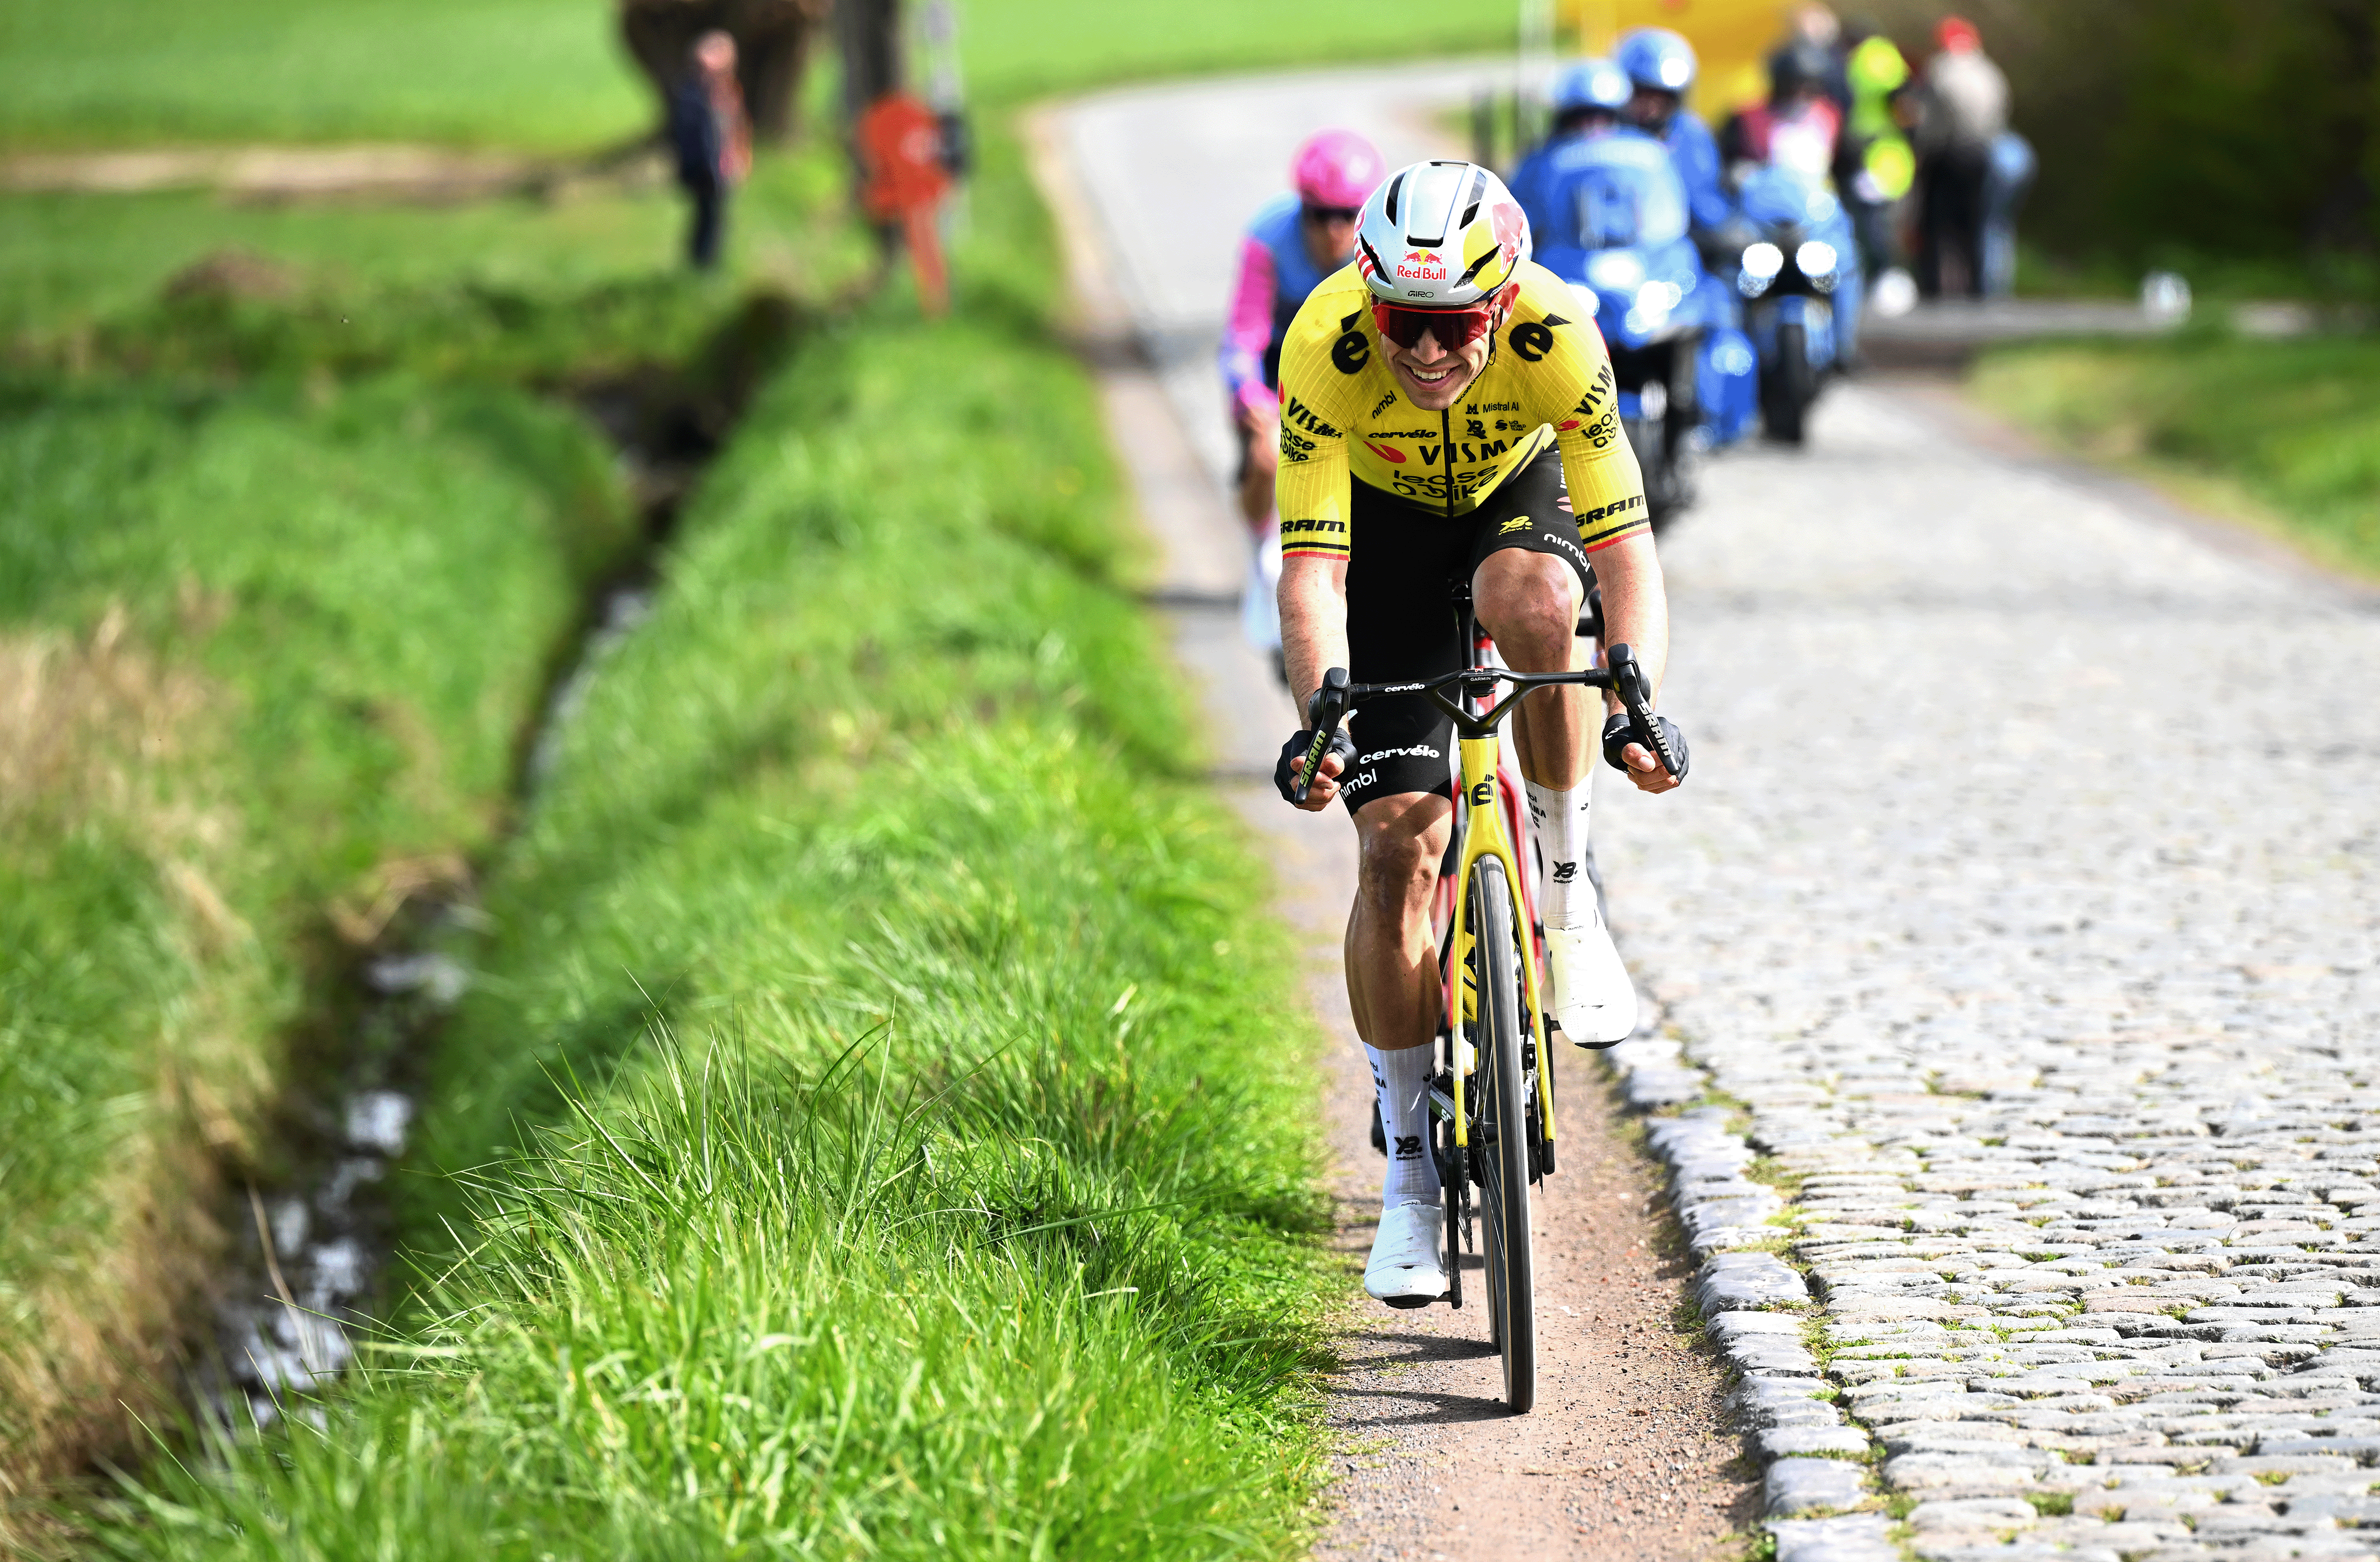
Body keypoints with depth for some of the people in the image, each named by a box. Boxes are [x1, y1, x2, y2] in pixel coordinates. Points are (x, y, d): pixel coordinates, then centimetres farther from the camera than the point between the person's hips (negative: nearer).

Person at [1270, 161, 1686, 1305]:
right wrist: (1319, 719, -52)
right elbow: (1310, 568, -37)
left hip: (1518, 490, 0)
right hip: (1386, 514, 0)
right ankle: (1410, 1163, 2)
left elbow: (1624, 549, -35)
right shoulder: (1326, 347, -34)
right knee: (1397, 843, -10)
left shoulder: (1554, 335, -34)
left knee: (1531, 603, -38)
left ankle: (1565, 895, -15)